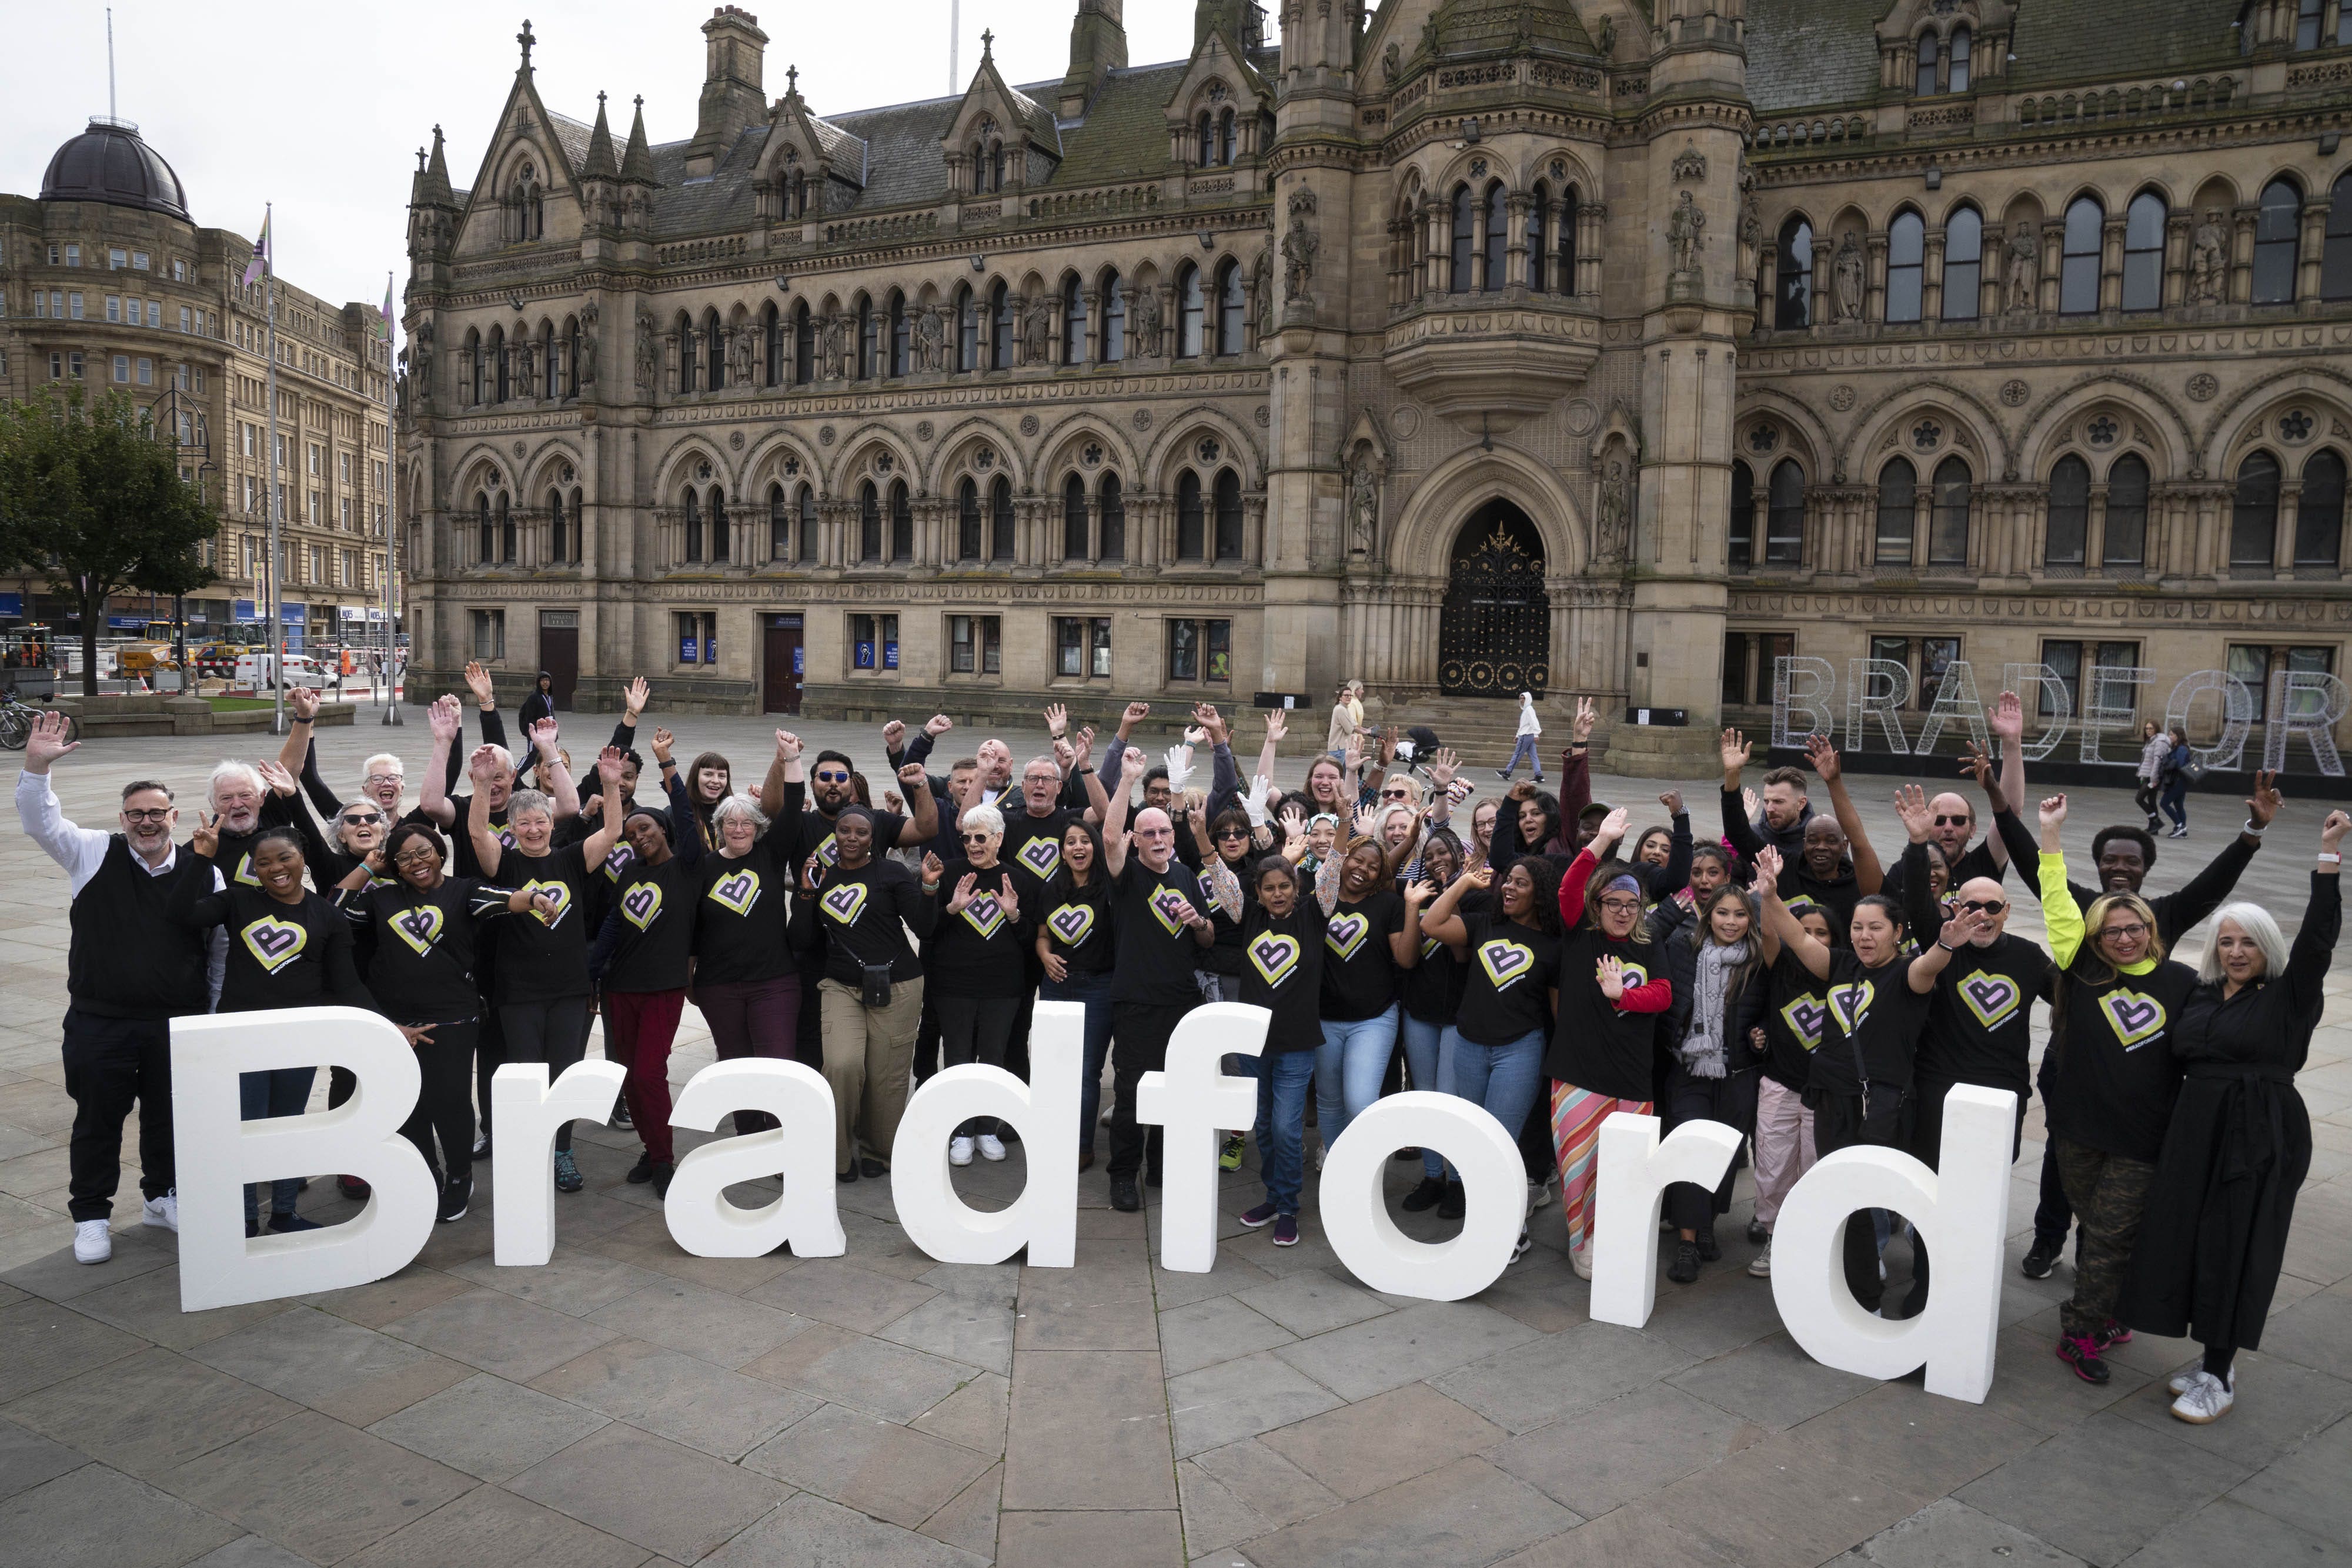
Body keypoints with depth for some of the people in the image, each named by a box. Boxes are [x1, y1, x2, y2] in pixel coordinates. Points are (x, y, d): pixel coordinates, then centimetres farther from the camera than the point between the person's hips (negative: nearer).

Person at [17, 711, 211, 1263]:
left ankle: (162, 1196, 35)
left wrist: (219, 1010, 6)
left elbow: (222, 946, 5)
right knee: (97, 1120, 10)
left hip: (178, 1024, 1)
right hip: (100, 1024, -1)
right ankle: (90, 1217, 24)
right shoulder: (94, 855, 0)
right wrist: (37, 766, -25)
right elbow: (41, 823, -10)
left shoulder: (201, 871, -1)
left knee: (169, 1116, 15)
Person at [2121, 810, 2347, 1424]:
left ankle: (2219, 1377, 9)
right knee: (2187, 1244, 6)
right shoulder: (2199, 996, 10)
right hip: (2196, 1131, 5)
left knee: (2232, 1251, -2)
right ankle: (2212, 1363, 21)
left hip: (2260, 1137, -5)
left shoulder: (2289, 997, -3)